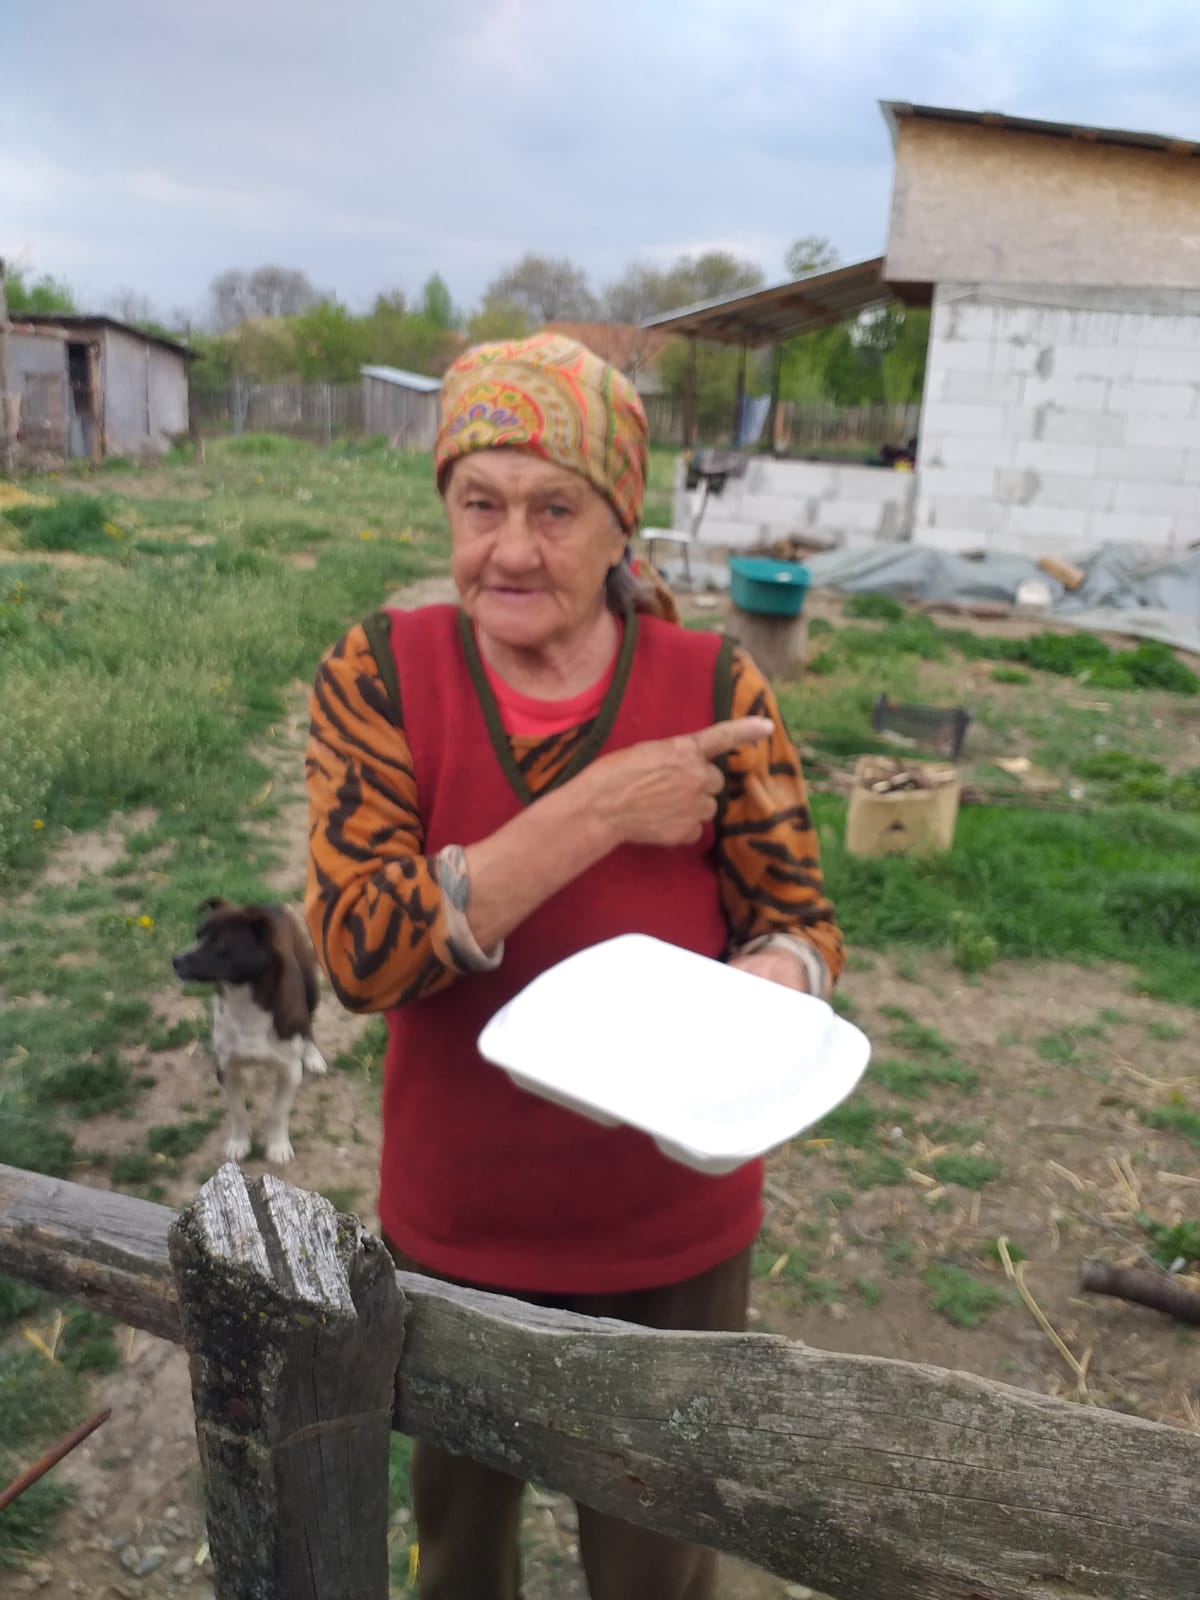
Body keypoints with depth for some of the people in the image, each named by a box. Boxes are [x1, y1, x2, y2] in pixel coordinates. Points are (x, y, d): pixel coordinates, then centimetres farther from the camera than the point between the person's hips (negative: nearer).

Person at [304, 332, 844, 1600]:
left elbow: (800, 919, -6)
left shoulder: (713, 690, -14)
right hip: (451, 1233, 1)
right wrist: (598, 810, -29)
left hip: (670, 1241, 0)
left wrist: (760, 988, -29)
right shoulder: (379, 677, -14)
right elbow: (361, 949, -23)